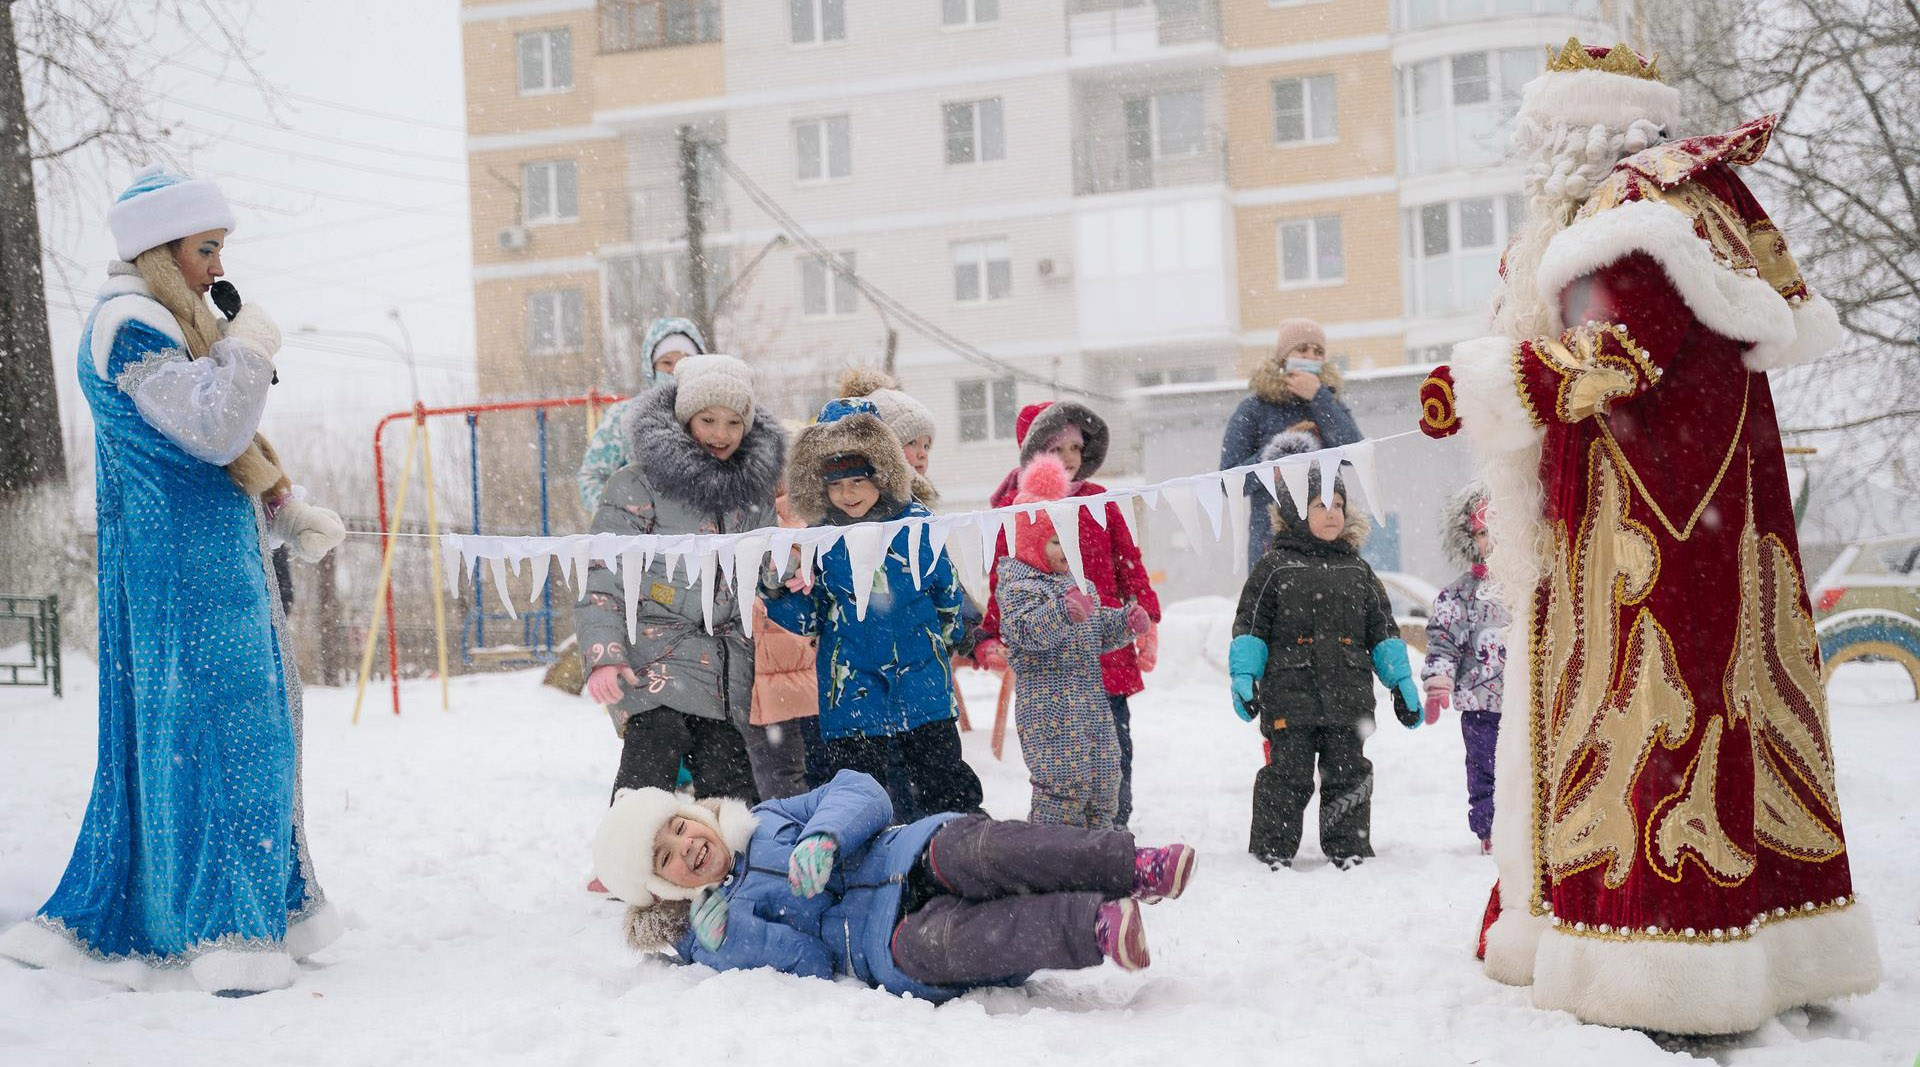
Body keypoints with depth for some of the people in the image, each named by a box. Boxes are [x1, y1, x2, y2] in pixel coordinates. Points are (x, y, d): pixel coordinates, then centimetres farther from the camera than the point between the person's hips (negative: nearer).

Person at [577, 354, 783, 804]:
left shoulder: (754, 487, 16)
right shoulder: (639, 485, -2)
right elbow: (605, 577, -6)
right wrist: (602, 654, -19)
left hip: (730, 676, 6)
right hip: (657, 665, -5)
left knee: (733, 795, 2)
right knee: (646, 795, -21)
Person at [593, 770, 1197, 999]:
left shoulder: (765, 822, 24)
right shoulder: (714, 942, 16)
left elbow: (860, 791, 10)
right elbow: (812, 965, 2)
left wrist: (823, 837, -11)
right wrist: (725, 937, -10)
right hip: (890, 937, -3)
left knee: (967, 846, -33)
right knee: (920, 944, -39)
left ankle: (1133, 866, -47)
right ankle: (1098, 925, -56)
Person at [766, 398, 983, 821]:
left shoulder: (916, 523, -1)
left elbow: (948, 593, 12)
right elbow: (809, 618, 3)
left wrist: (943, 636, 15)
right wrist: (778, 589, -13)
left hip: (921, 682, 0)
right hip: (850, 688, 0)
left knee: (947, 790, 3)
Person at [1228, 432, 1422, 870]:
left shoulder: (1357, 570, 13)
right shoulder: (1274, 566, 2)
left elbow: (1383, 630, 16)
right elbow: (1250, 625, 1)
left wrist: (1402, 682, 12)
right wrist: (1243, 676, -8)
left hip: (1348, 699, 3)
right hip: (1289, 692, -3)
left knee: (1348, 776, 8)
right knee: (1286, 776, 0)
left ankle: (1348, 851, 19)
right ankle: (1272, 852, 10)